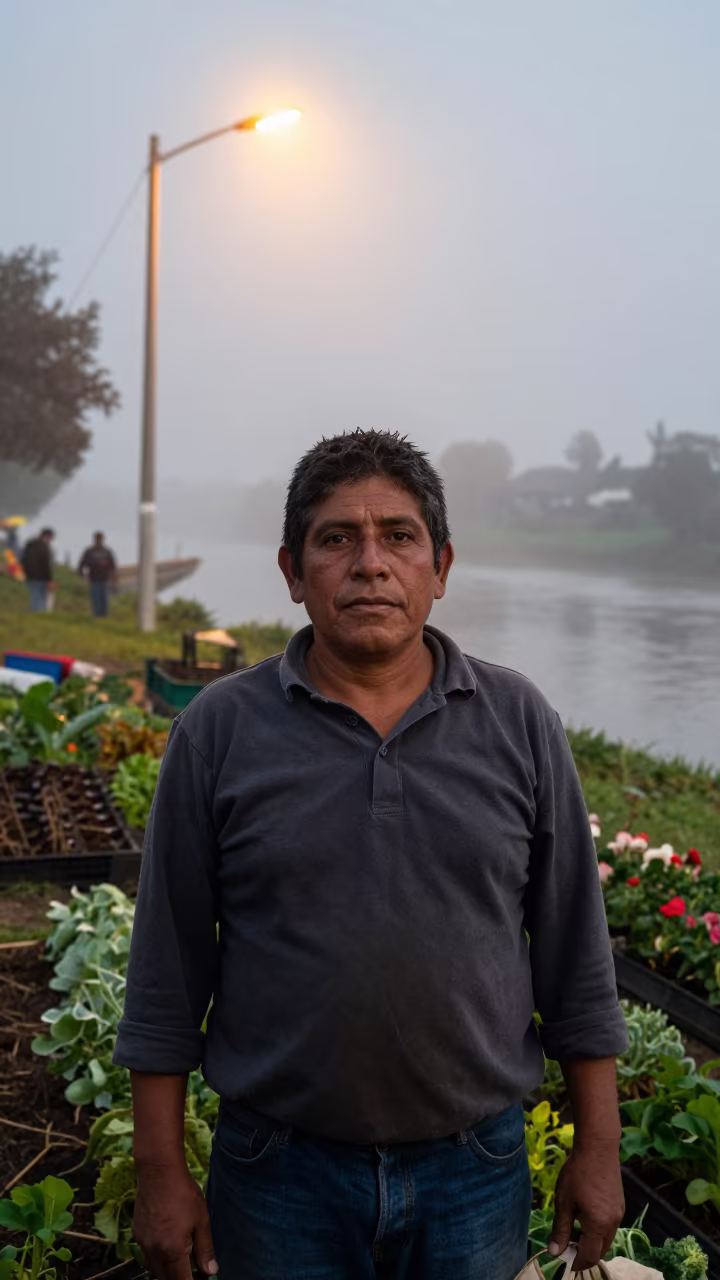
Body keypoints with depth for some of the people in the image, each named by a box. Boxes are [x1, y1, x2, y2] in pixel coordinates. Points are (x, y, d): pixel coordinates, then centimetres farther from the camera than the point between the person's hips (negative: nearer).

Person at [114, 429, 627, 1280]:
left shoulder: (519, 723, -2)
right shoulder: (218, 731, -6)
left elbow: (574, 957, 2)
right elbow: (168, 972, -2)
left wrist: (598, 1147, 2)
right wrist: (160, 1172, -2)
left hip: (475, 1172, 1)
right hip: (280, 1175, -1)